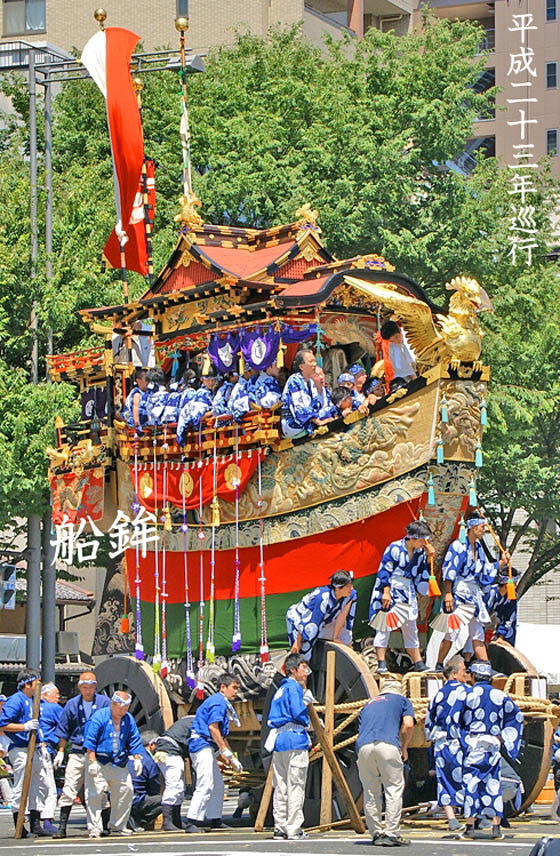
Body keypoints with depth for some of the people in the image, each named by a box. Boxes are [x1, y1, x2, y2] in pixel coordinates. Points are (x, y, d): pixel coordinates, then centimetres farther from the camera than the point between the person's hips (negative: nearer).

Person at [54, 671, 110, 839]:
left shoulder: (104, 703, 3)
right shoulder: (72, 705, 8)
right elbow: (63, 730, 14)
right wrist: (60, 752, 10)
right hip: (76, 753, 1)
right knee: (69, 788, -6)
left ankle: (103, 826, 10)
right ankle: (62, 826, -5)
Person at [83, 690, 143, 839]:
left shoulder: (128, 719, 6)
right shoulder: (99, 717, -11)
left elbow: (134, 741, 14)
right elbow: (90, 741, -13)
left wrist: (137, 759, 6)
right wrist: (92, 762, -18)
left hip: (119, 764, 5)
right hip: (99, 761, -5)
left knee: (125, 791, 5)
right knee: (94, 794, -12)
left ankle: (117, 826, 19)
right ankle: (95, 828, -8)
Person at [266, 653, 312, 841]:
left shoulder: (280, 690, 20)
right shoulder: (294, 687, -6)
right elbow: (298, 713, -18)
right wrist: (306, 723, 4)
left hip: (278, 741, 9)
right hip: (294, 740, -9)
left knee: (280, 787, 9)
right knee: (295, 786, -7)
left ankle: (280, 827, 10)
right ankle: (294, 830, -9)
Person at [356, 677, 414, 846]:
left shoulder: (369, 704, 34)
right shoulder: (401, 700, 24)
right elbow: (408, 725, 8)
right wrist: (404, 749, 20)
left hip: (363, 746, 4)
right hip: (388, 743, -4)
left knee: (370, 792, 12)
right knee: (394, 788, 1)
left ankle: (376, 833, 12)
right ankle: (391, 833, -5)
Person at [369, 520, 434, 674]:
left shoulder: (419, 552, 6)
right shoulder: (394, 549, -13)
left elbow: (422, 573, 12)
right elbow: (384, 571, -13)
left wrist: (428, 556, 0)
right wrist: (386, 592, -18)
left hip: (407, 593, 7)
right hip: (390, 591, -7)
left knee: (411, 629, 10)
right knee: (384, 626, -8)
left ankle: (418, 663, 14)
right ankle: (381, 664, -7)